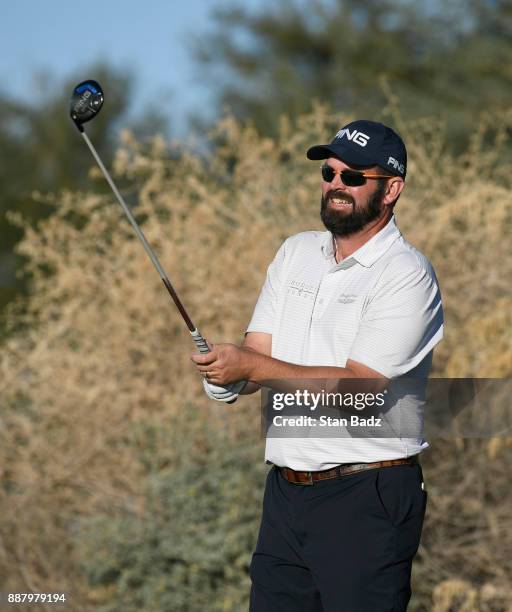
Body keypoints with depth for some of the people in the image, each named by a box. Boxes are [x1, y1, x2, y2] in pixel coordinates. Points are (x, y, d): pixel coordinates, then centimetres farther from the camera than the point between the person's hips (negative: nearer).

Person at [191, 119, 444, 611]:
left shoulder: (407, 275, -11)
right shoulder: (296, 253, 12)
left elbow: (359, 386, -20)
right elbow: (257, 355, 8)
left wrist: (251, 366, -24)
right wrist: (224, 377, -15)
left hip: (367, 501, -6)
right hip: (285, 491, 7)